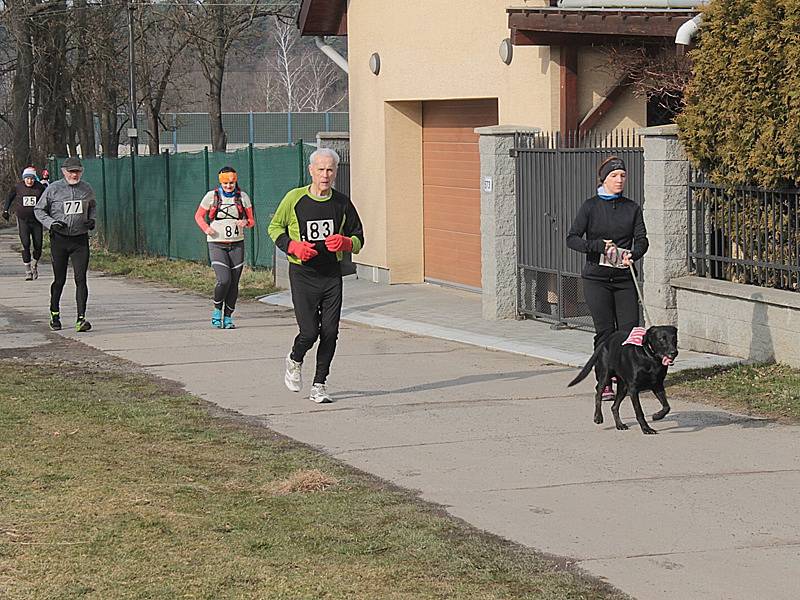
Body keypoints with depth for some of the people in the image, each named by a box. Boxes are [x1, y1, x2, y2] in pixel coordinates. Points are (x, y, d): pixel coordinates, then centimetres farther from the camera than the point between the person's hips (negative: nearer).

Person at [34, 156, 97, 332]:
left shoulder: (87, 189, 5)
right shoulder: (53, 189, -4)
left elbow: (93, 206, 24)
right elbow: (38, 210, 4)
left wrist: (92, 219, 4)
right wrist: (51, 223, -12)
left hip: (80, 239, 1)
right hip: (59, 239, -1)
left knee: (81, 279, -9)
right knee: (59, 279, 7)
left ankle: (81, 318, -12)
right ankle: (54, 314, 28)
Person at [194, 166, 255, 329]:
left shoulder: (243, 197, 6)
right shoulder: (212, 196, 0)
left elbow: (251, 221, 11)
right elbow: (199, 216, 10)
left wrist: (246, 223, -13)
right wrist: (206, 229, -9)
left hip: (237, 244, 3)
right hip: (217, 244, -3)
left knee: (234, 283, 2)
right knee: (224, 280, -18)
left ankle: (228, 317, 14)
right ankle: (217, 310, 6)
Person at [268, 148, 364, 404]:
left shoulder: (342, 203, 3)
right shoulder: (295, 199, -4)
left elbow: (358, 239, 12)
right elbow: (274, 228, 8)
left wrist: (345, 243, -12)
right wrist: (293, 246, -10)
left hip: (332, 275, 3)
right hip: (303, 275, -3)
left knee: (330, 332, -1)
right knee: (309, 332, -9)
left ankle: (319, 386, 12)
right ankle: (295, 361, 25)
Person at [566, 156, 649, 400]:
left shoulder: (632, 208, 9)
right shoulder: (590, 206, 1)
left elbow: (641, 239, 1)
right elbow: (572, 238, -6)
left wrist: (633, 254, -20)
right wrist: (598, 246, -20)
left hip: (624, 277, 2)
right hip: (596, 277, -2)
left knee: (630, 329, -5)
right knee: (605, 330, -5)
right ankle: (604, 382, 3)